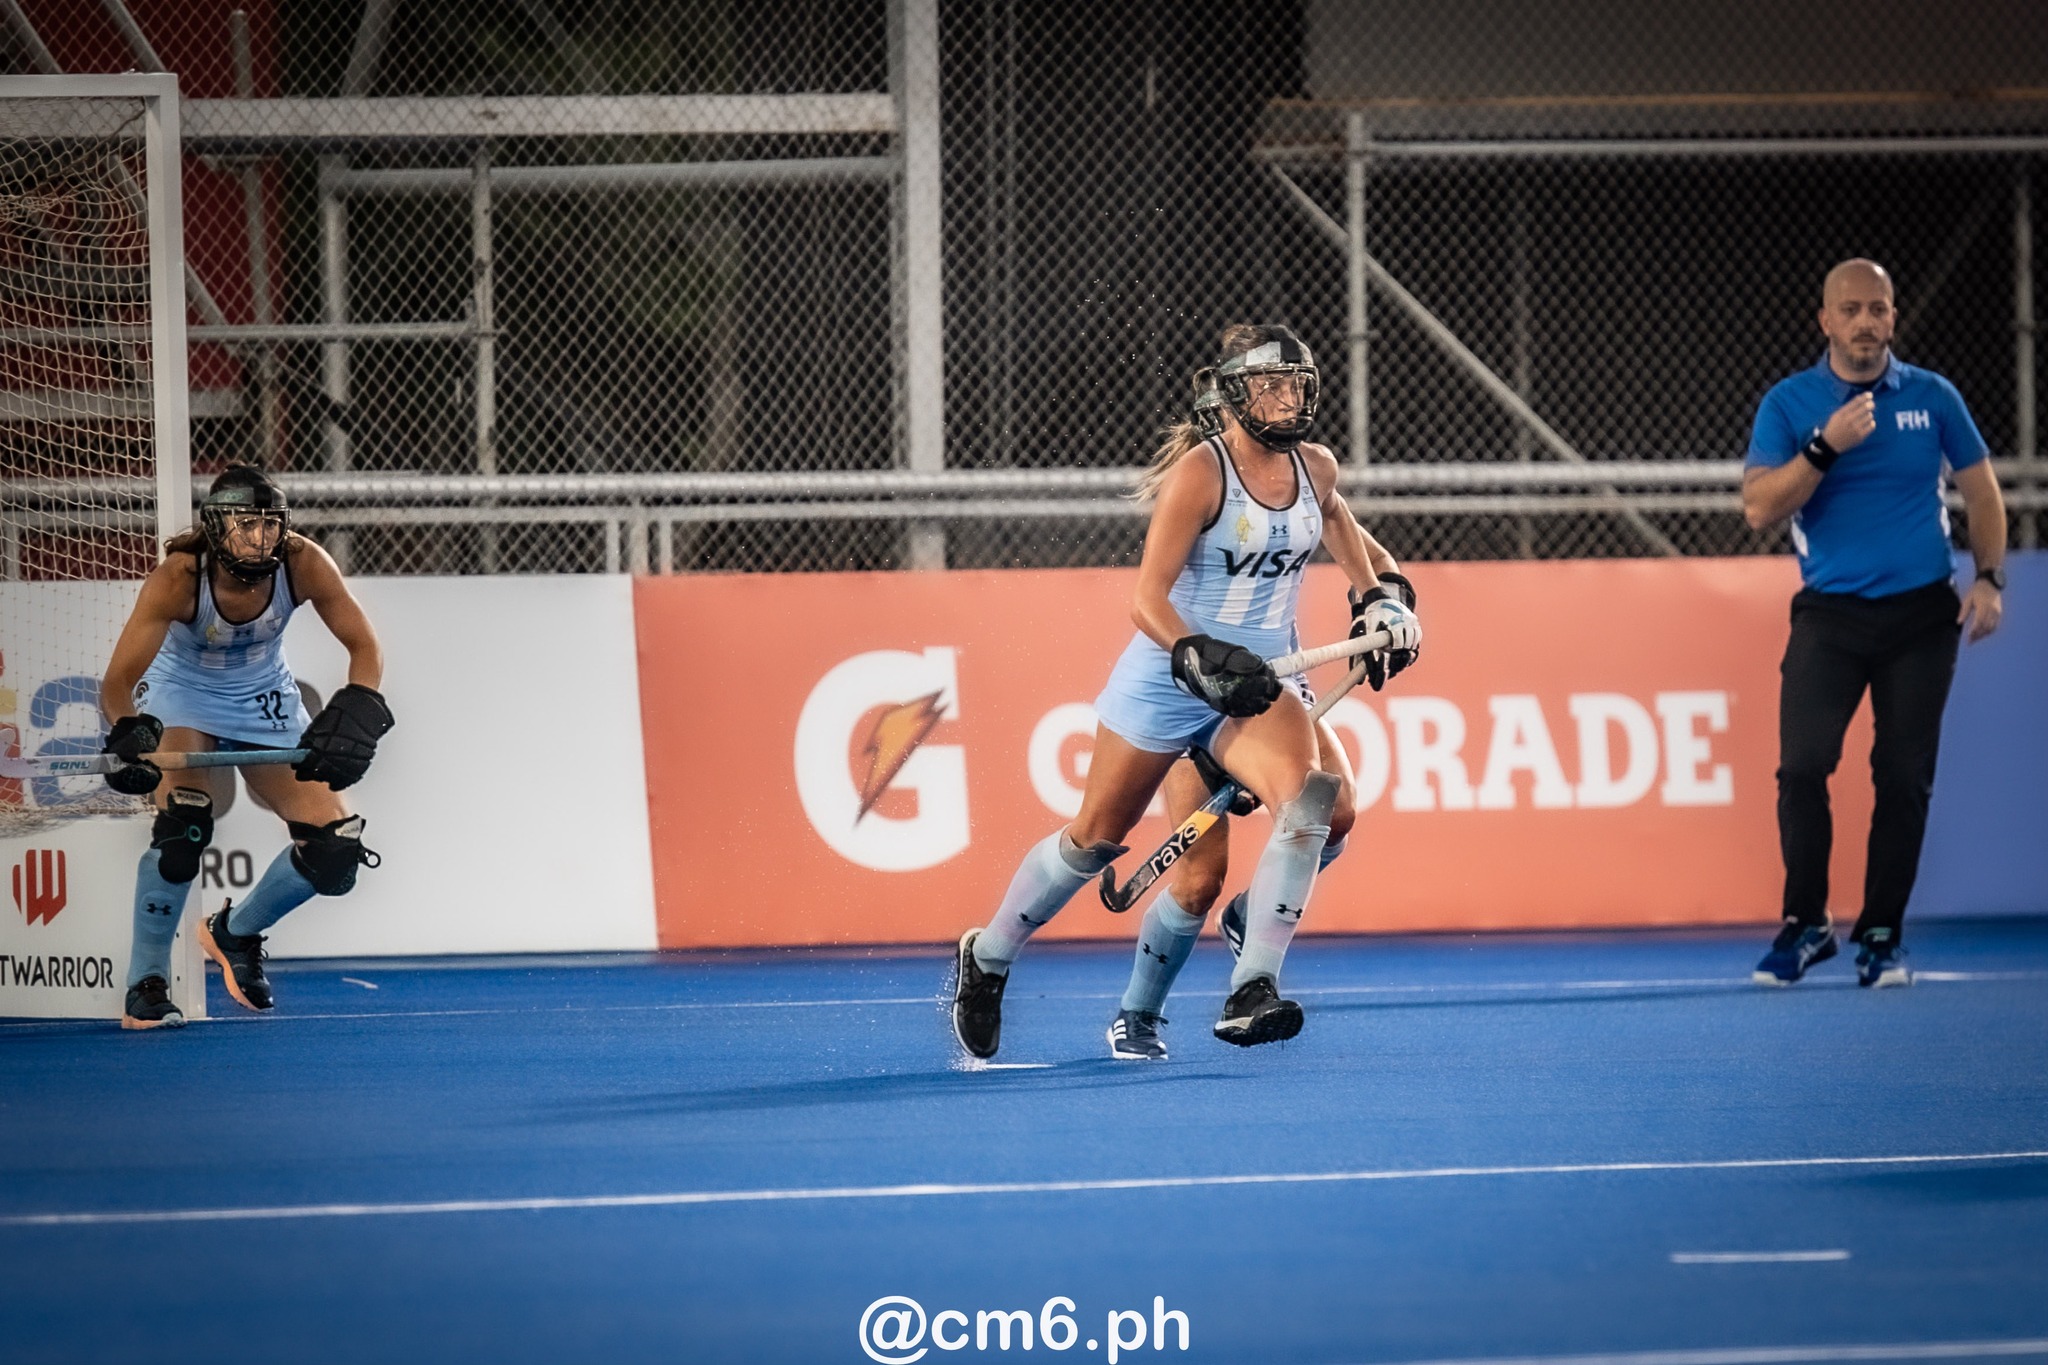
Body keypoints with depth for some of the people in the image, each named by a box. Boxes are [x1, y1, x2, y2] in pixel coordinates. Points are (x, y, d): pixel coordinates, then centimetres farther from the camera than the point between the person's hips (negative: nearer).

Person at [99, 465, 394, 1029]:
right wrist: (129, 732, -55)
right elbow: (117, 682, -34)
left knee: (335, 851, -7)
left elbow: (365, 647, -17)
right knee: (183, 826, -30)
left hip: (265, 704, 3)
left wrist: (356, 713, -35)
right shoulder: (178, 578, -32)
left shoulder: (302, 564, -26)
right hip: (182, 698, -3)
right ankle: (145, 984, -16)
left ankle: (237, 932, 21)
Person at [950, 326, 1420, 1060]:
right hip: (1166, 680, -4)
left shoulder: (1315, 468, 1)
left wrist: (1380, 598, 16)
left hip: (1262, 681, 4)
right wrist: (1202, 661, -37)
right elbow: (1148, 599, -23)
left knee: (1305, 800, -26)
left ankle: (1250, 995, -27)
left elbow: (1337, 523, 28)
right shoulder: (1199, 473, -18)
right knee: (1096, 838, 8)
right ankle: (986, 959, 34)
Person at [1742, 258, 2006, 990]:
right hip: (1830, 613, -1)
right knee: (1802, 765, -14)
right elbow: (1759, 508, -9)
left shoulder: (1932, 397, 4)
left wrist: (1988, 578, 0)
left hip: (1921, 614, 1)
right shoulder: (1788, 403, 0)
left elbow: (1981, 492, 12)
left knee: (1904, 779, 0)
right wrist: (1825, 447, -21)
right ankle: (1805, 923, 1)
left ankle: (1882, 934, 11)